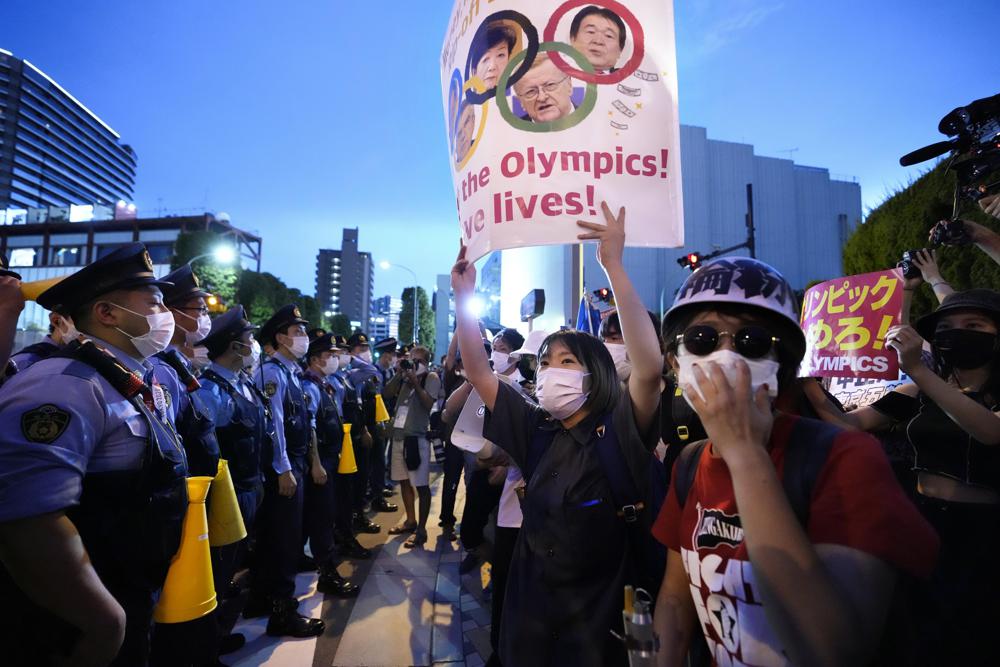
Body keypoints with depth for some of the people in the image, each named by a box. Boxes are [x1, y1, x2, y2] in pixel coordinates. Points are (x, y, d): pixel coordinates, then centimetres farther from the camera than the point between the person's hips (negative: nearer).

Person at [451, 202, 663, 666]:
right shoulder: (537, 432, -4)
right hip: (529, 602, 4)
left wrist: (613, 266, -36)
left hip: (598, 611, -4)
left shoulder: (620, 432, -16)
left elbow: (650, 367, -34)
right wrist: (464, 295, -11)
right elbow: (477, 372, -4)